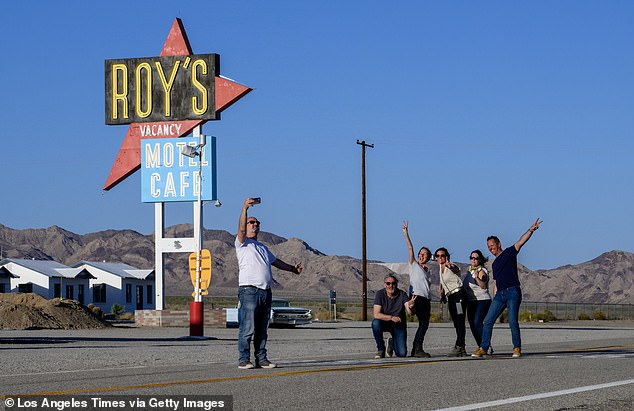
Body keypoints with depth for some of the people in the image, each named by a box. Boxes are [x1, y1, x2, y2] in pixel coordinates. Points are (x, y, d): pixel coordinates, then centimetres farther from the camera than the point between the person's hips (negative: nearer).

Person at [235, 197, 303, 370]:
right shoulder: (242, 243, 5)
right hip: (249, 290, -7)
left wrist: (291, 268, 40)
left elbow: (275, 261, 39)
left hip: (265, 291, 7)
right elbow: (241, 229, -15)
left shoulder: (262, 247, 28)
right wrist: (245, 208, -25)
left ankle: (261, 358, 10)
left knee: (262, 329, 7)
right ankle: (244, 360, -8)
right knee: (247, 328, -10)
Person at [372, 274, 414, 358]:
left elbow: (410, 312, -26)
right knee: (375, 323, -36)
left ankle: (392, 343, 25)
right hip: (384, 323, -1)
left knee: (402, 354, -13)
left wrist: (410, 307, -50)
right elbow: (376, 314, -25)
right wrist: (391, 317, -38)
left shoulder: (402, 294, -14)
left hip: (399, 325, 1)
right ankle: (381, 349, -13)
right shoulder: (380, 294, -16)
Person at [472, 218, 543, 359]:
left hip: (512, 292, -6)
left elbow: (521, 242, -8)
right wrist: (494, 299, 16)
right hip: (499, 294, 6)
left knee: (513, 322, -11)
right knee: (488, 321, -4)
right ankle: (483, 348, -4)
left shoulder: (509, 253, 8)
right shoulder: (495, 264, 26)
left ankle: (517, 348, -1)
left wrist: (531, 230, -23)